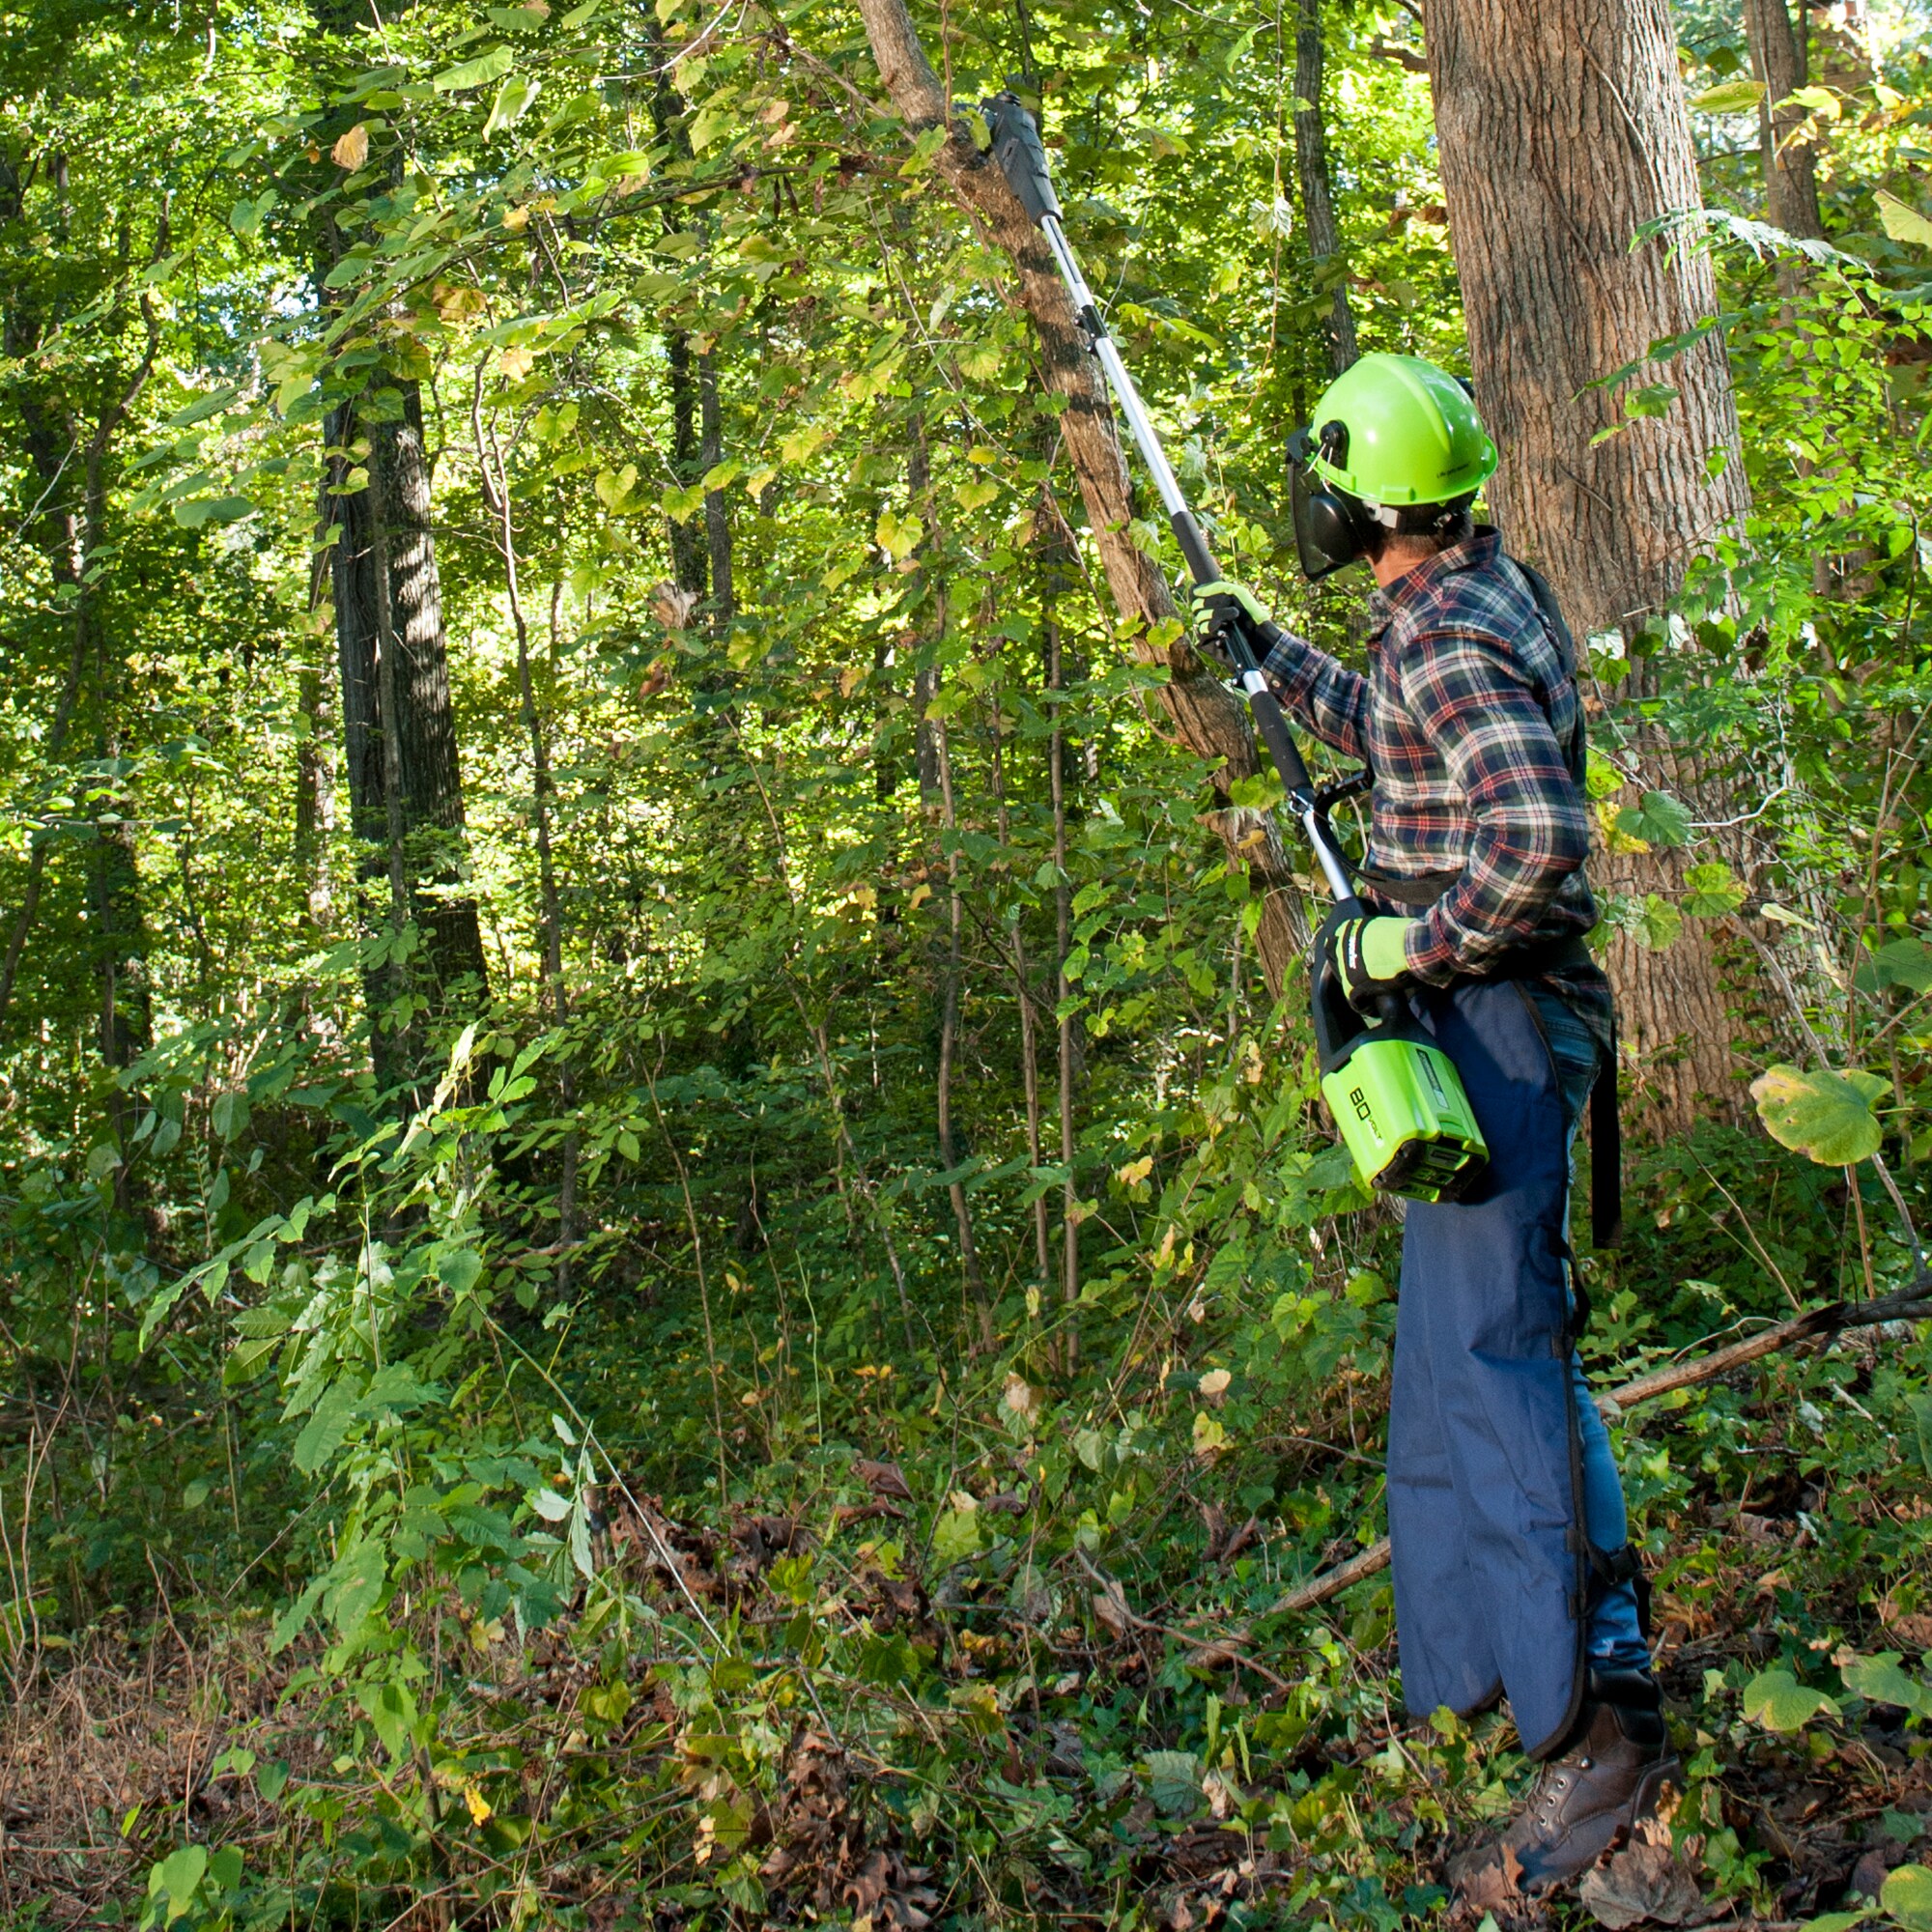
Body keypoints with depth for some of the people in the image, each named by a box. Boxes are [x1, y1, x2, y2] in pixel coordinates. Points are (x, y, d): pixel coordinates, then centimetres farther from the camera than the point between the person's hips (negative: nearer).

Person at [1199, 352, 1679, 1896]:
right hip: (1484, 1020, 11)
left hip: (1495, 1017, -11)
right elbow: (1391, 732, 33)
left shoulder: (1451, 639, -20)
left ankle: (1603, 1712, -16)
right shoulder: (1483, 598, 13)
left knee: (1489, 1348, -14)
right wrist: (1266, 645, 41)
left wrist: (1411, 945, -19)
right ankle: (1492, 1648, 30)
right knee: (1477, 1330, 18)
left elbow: (1536, 842, -31)